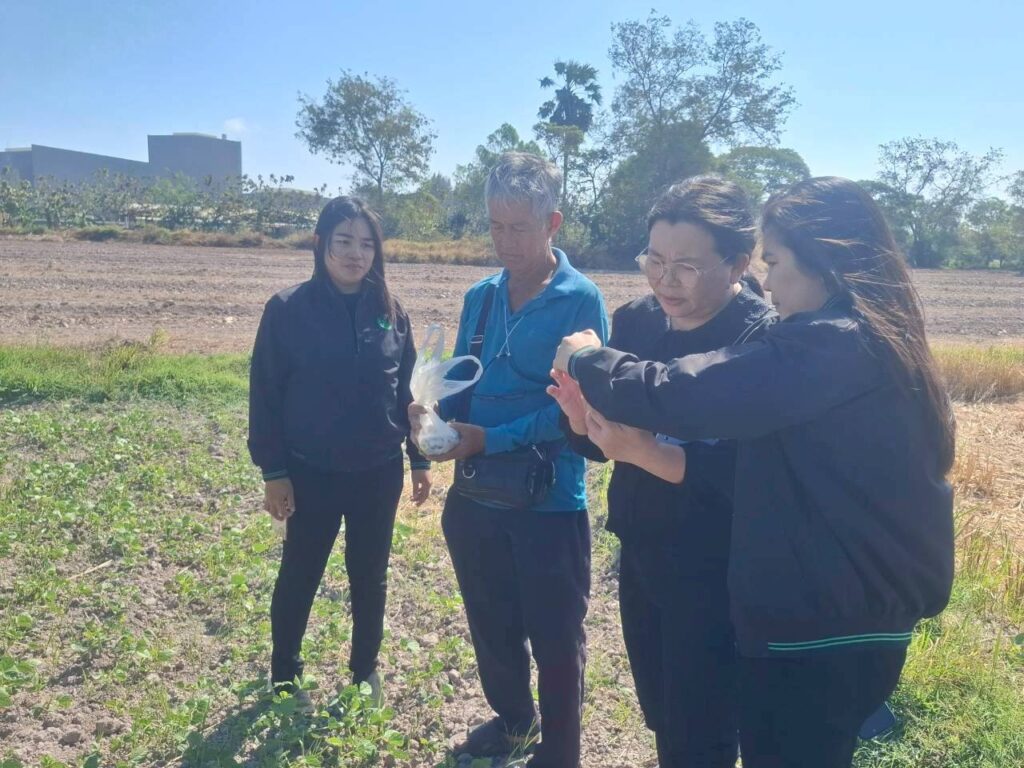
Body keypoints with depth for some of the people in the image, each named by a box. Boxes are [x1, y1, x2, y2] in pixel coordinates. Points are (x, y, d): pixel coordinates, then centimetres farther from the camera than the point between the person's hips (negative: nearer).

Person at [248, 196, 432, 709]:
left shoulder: (390, 312, 0)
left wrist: (420, 459, 6)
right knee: (299, 576, 13)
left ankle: (365, 673, 35)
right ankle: (284, 678, 34)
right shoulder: (289, 310, -9)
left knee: (370, 577, 16)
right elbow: (265, 394, -7)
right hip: (312, 473, -2)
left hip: (378, 473, 3)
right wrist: (272, 471, -9)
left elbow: (408, 390, 6)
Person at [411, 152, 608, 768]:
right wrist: (433, 411, -12)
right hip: (476, 495, 6)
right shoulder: (481, 297, 5)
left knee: (555, 639, 12)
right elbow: (461, 382, 10)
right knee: (491, 626, 23)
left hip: (550, 501, -6)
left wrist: (492, 439, -24)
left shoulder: (580, 301, -13)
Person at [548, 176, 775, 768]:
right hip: (639, 556, 6)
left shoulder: (768, 340, -18)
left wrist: (643, 450, -32)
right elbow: (599, 445, 5)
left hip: (718, 574, -6)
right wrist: (581, 419, -16)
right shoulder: (635, 322, 0)